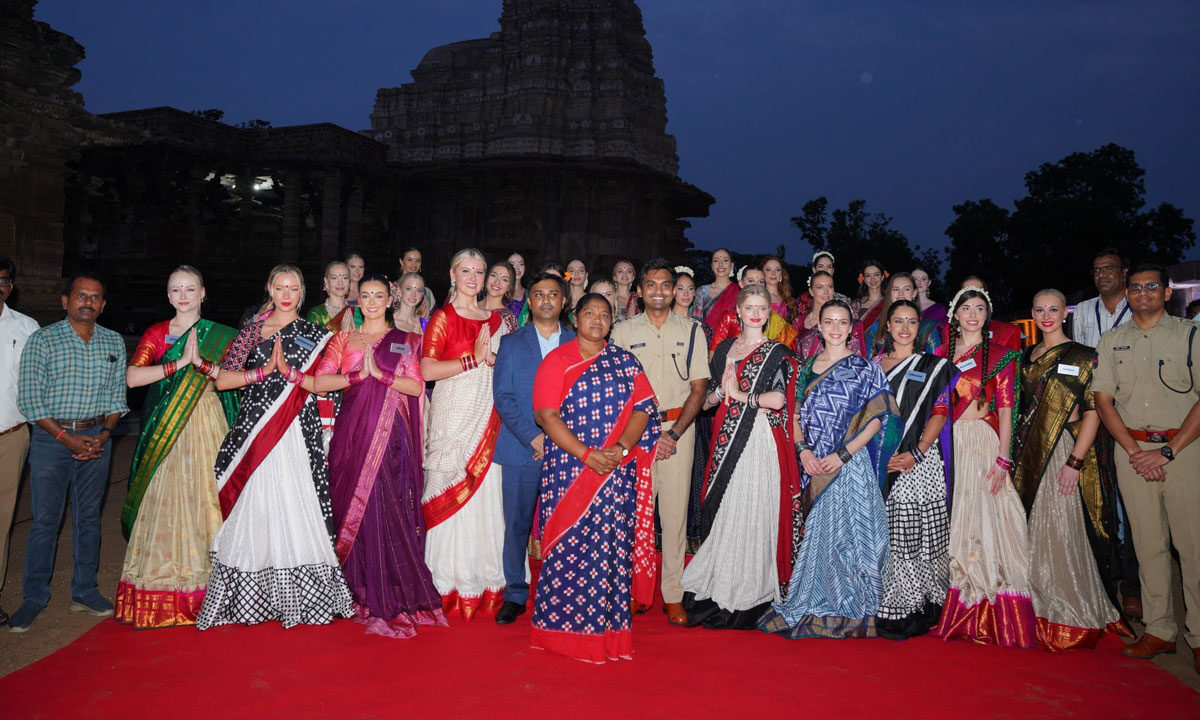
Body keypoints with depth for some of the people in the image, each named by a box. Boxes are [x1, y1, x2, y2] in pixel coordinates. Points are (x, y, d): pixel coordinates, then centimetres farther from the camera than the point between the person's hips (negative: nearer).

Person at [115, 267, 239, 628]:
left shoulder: (220, 336, 8)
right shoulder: (156, 333, 9)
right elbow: (132, 377, -5)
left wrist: (201, 362, -17)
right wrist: (179, 363, -11)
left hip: (207, 427, 0)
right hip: (165, 431, 1)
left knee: (205, 497, -3)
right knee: (165, 500, -2)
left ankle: (205, 591, 6)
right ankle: (160, 598, 5)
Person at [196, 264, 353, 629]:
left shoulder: (314, 334, 10)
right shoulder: (251, 330, 13)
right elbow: (222, 380, 4)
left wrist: (289, 371, -14)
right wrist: (264, 371, -9)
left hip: (295, 433, -2)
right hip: (252, 431, 2)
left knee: (294, 505, -7)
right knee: (251, 510, -1)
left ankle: (295, 598, 1)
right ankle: (250, 597, 8)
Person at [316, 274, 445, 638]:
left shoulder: (406, 341, 9)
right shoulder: (343, 339, 14)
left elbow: (416, 386, -3)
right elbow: (319, 382, 1)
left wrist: (380, 374, -13)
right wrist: (358, 376, -11)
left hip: (390, 434, -2)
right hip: (352, 433, 2)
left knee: (388, 509, -7)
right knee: (353, 508, 1)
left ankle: (392, 600, 1)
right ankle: (361, 594, 13)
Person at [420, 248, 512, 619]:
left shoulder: (495, 319, 14)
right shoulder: (443, 317, -2)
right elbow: (427, 370, -12)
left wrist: (493, 359, -2)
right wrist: (473, 358, -13)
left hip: (487, 417, 5)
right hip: (454, 413, -4)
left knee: (487, 491, 4)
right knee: (454, 494, -3)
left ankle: (485, 578, 14)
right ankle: (453, 583, 7)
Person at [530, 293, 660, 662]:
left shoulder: (625, 361, 12)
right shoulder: (557, 360, 3)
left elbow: (643, 408, 5)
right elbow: (546, 414, -7)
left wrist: (621, 447, -12)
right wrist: (586, 455, -16)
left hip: (617, 471, 3)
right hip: (569, 468, -2)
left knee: (613, 545, 3)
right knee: (570, 545, -2)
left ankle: (610, 629, 13)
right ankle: (565, 627, 10)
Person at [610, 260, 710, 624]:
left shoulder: (691, 330, 7)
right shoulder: (623, 331, 6)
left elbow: (698, 388, 4)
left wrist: (674, 433, -7)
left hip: (679, 425, 0)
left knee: (675, 510, -1)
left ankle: (673, 595, 6)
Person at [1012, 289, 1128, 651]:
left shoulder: (1082, 356, -5)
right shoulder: (1027, 357, 13)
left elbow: (1092, 411, -10)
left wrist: (1075, 462, -18)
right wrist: (1013, 454, 10)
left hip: (1061, 449, -6)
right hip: (1028, 451, 6)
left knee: (1059, 529, -6)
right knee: (1034, 530, 8)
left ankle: (1075, 617, 9)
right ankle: (1044, 612, 21)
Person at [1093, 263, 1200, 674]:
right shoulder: (1111, 342, 11)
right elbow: (1103, 401, 8)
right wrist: (1134, 451, -4)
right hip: (1132, 450, 3)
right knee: (1148, 543, 7)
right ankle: (1159, 631, 15)